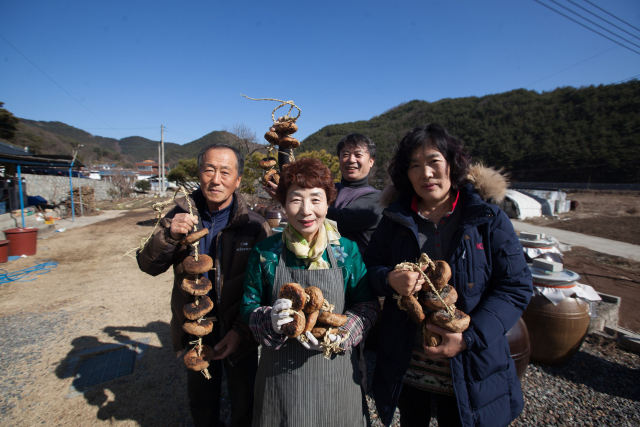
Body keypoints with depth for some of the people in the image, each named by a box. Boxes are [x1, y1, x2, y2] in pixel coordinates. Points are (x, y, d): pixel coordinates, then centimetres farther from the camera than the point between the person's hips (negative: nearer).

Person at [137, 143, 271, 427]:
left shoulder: (254, 226, -17)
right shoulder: (181, 216, -7)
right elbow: (149, 266, -7)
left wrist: (242, 332, -19)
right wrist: (169, 235, -25)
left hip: (239, 336, -2)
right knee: (201, 403, 27)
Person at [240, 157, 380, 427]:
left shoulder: (347, 250, -7)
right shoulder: (265, 253, -7)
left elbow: (368, 305, -2)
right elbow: (249, 307, 0)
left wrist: (340, 335, -18)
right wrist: (271, 321, -21)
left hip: (335, 374, 1)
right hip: (279, 373, 0)